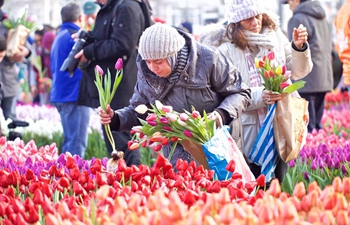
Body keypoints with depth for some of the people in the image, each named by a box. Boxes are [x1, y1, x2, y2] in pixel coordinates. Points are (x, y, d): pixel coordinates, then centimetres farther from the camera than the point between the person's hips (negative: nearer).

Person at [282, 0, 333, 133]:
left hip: (305, 82, -8)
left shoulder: (297, 20, -9)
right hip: (324, 80, 8)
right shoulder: (322, 19, 16)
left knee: (306, 128, -8)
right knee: (317, 124, 12)